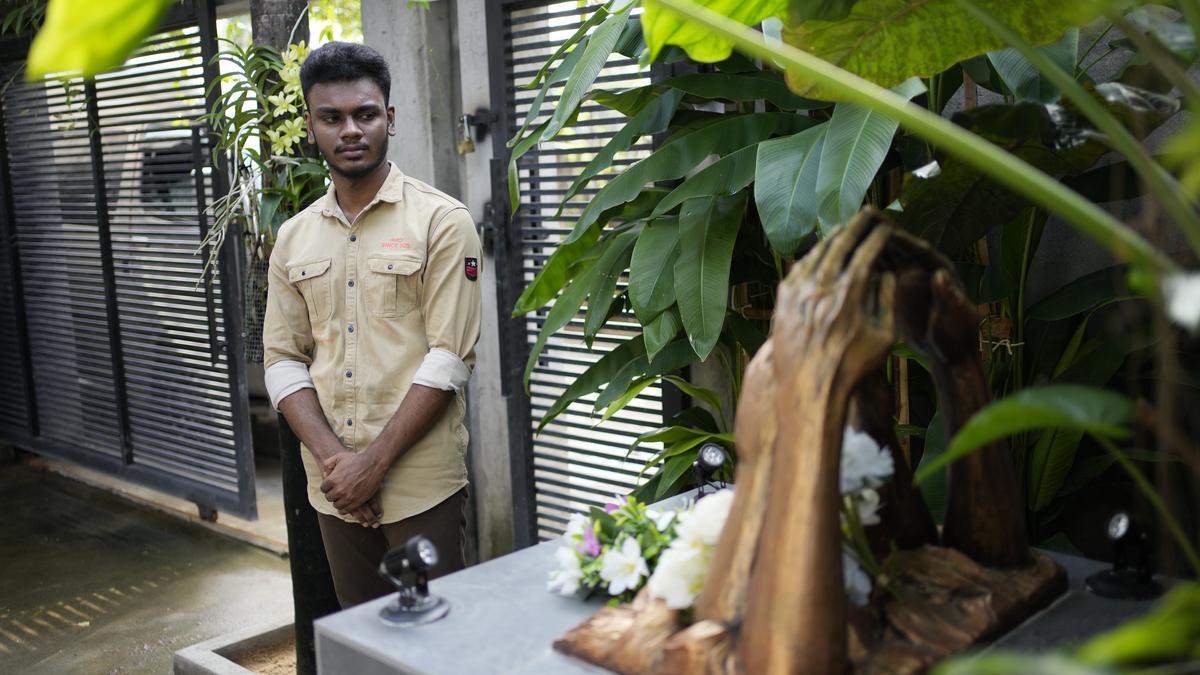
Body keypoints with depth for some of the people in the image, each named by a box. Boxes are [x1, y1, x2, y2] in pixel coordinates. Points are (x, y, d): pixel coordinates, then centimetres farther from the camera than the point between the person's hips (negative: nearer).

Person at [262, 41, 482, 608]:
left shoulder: (442, 221, -6)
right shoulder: (294, 237, 9)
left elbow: (448, 359, -11)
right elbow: (282, 361, 6)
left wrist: (374, 462, -14)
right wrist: (332, 457, -9)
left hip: (421, 484, -5)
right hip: (335, 487, 5)